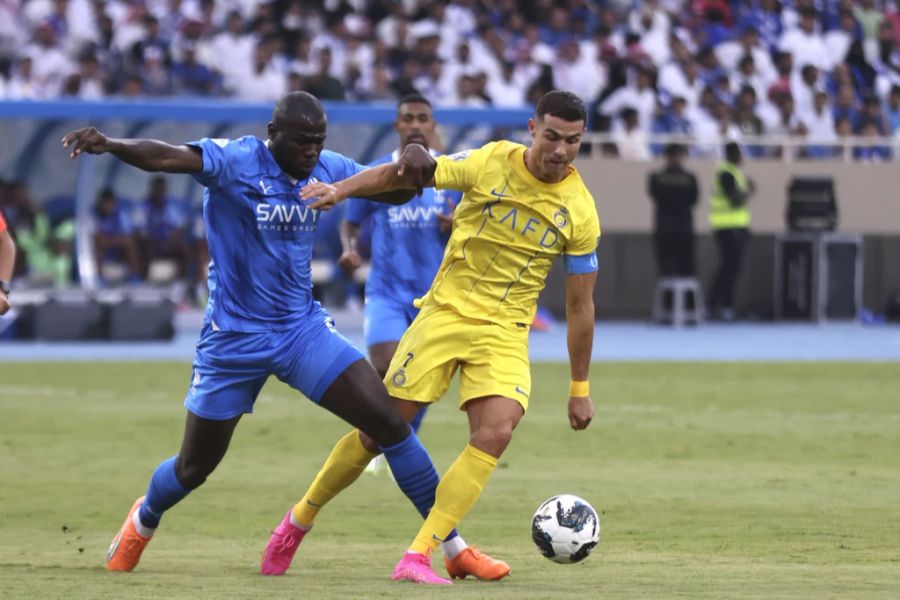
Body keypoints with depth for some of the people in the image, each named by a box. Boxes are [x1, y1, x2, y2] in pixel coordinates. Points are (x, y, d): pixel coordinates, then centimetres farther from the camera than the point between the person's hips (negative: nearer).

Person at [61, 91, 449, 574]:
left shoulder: (326, 169, 0)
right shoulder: (236, 160, -17)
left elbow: (394, 190, 15)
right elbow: (166, 157, -35)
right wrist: (110, 146, -54)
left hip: (304, 329, 4)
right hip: (233, 336, -4)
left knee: (389, 421, -9)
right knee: (195, 467, 9)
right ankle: (144, 521, 44)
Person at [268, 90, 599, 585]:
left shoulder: (580, 213, -6)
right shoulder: (489, 163, -9)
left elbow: (580, 304, 1)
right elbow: (405, 174, -1)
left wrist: (580, 388, 5)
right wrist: (342, 190, -16)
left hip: (505, 330, 1)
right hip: (446, 311, -1)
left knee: (495, 434, -22)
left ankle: (417, 557, -18)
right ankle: (301, 517, 24)